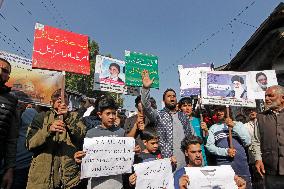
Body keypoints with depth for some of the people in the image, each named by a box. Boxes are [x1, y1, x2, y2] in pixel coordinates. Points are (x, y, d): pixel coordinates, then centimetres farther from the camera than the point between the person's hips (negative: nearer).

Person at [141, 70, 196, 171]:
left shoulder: (184, 116, 14)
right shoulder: (159, 115, 1)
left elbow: (192, 135, 15)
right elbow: (146, 106, -17)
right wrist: (146, 88, -30)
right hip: (166, 161, -4)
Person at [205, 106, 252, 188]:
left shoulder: (238, 124, 9)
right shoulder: (213, 128, 7)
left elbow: (248, 142, -2)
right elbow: (209, 146, -2)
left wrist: (234, 126, -10)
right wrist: (225, 151, -16)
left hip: (241, 164, 1)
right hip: (223, 166, -1)